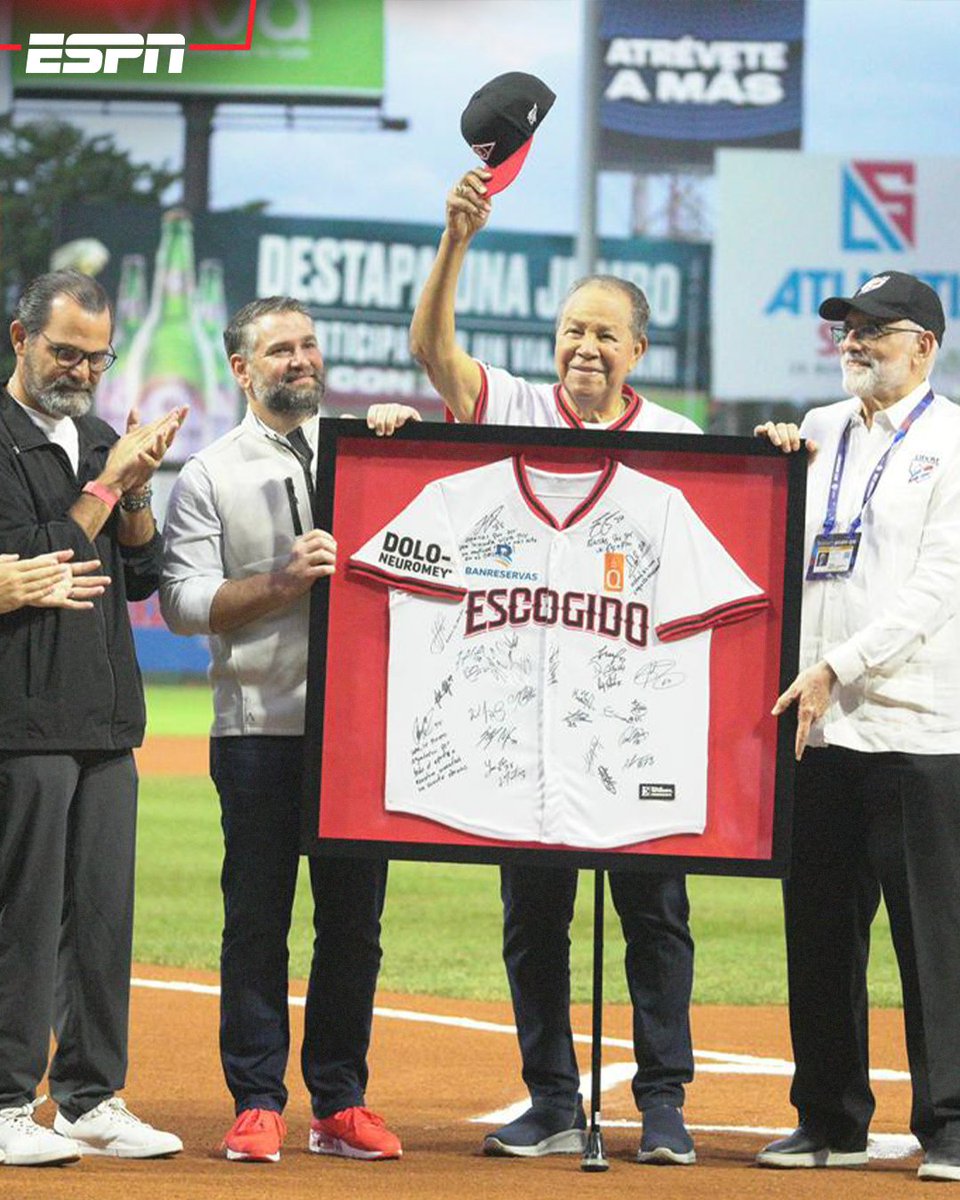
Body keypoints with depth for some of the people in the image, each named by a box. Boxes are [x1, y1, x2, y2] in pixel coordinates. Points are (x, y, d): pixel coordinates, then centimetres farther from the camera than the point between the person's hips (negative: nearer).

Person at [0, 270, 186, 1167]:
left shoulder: (97, 442, 18)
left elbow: (139, 574, 16)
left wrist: (137, 489, -1)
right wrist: (110, 484, -11)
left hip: (107, 719, 7)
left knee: (104, 914, 8)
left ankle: (91, 1098, 13)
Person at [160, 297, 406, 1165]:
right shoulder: (210, 476, 7)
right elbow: (184, 600, -2)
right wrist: (282, 583, -16)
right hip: (260, 727, -2)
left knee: (355, 920, 3)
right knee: (257, 920, -2)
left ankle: (341, 1104, 9)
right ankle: (257, 1104, 4)